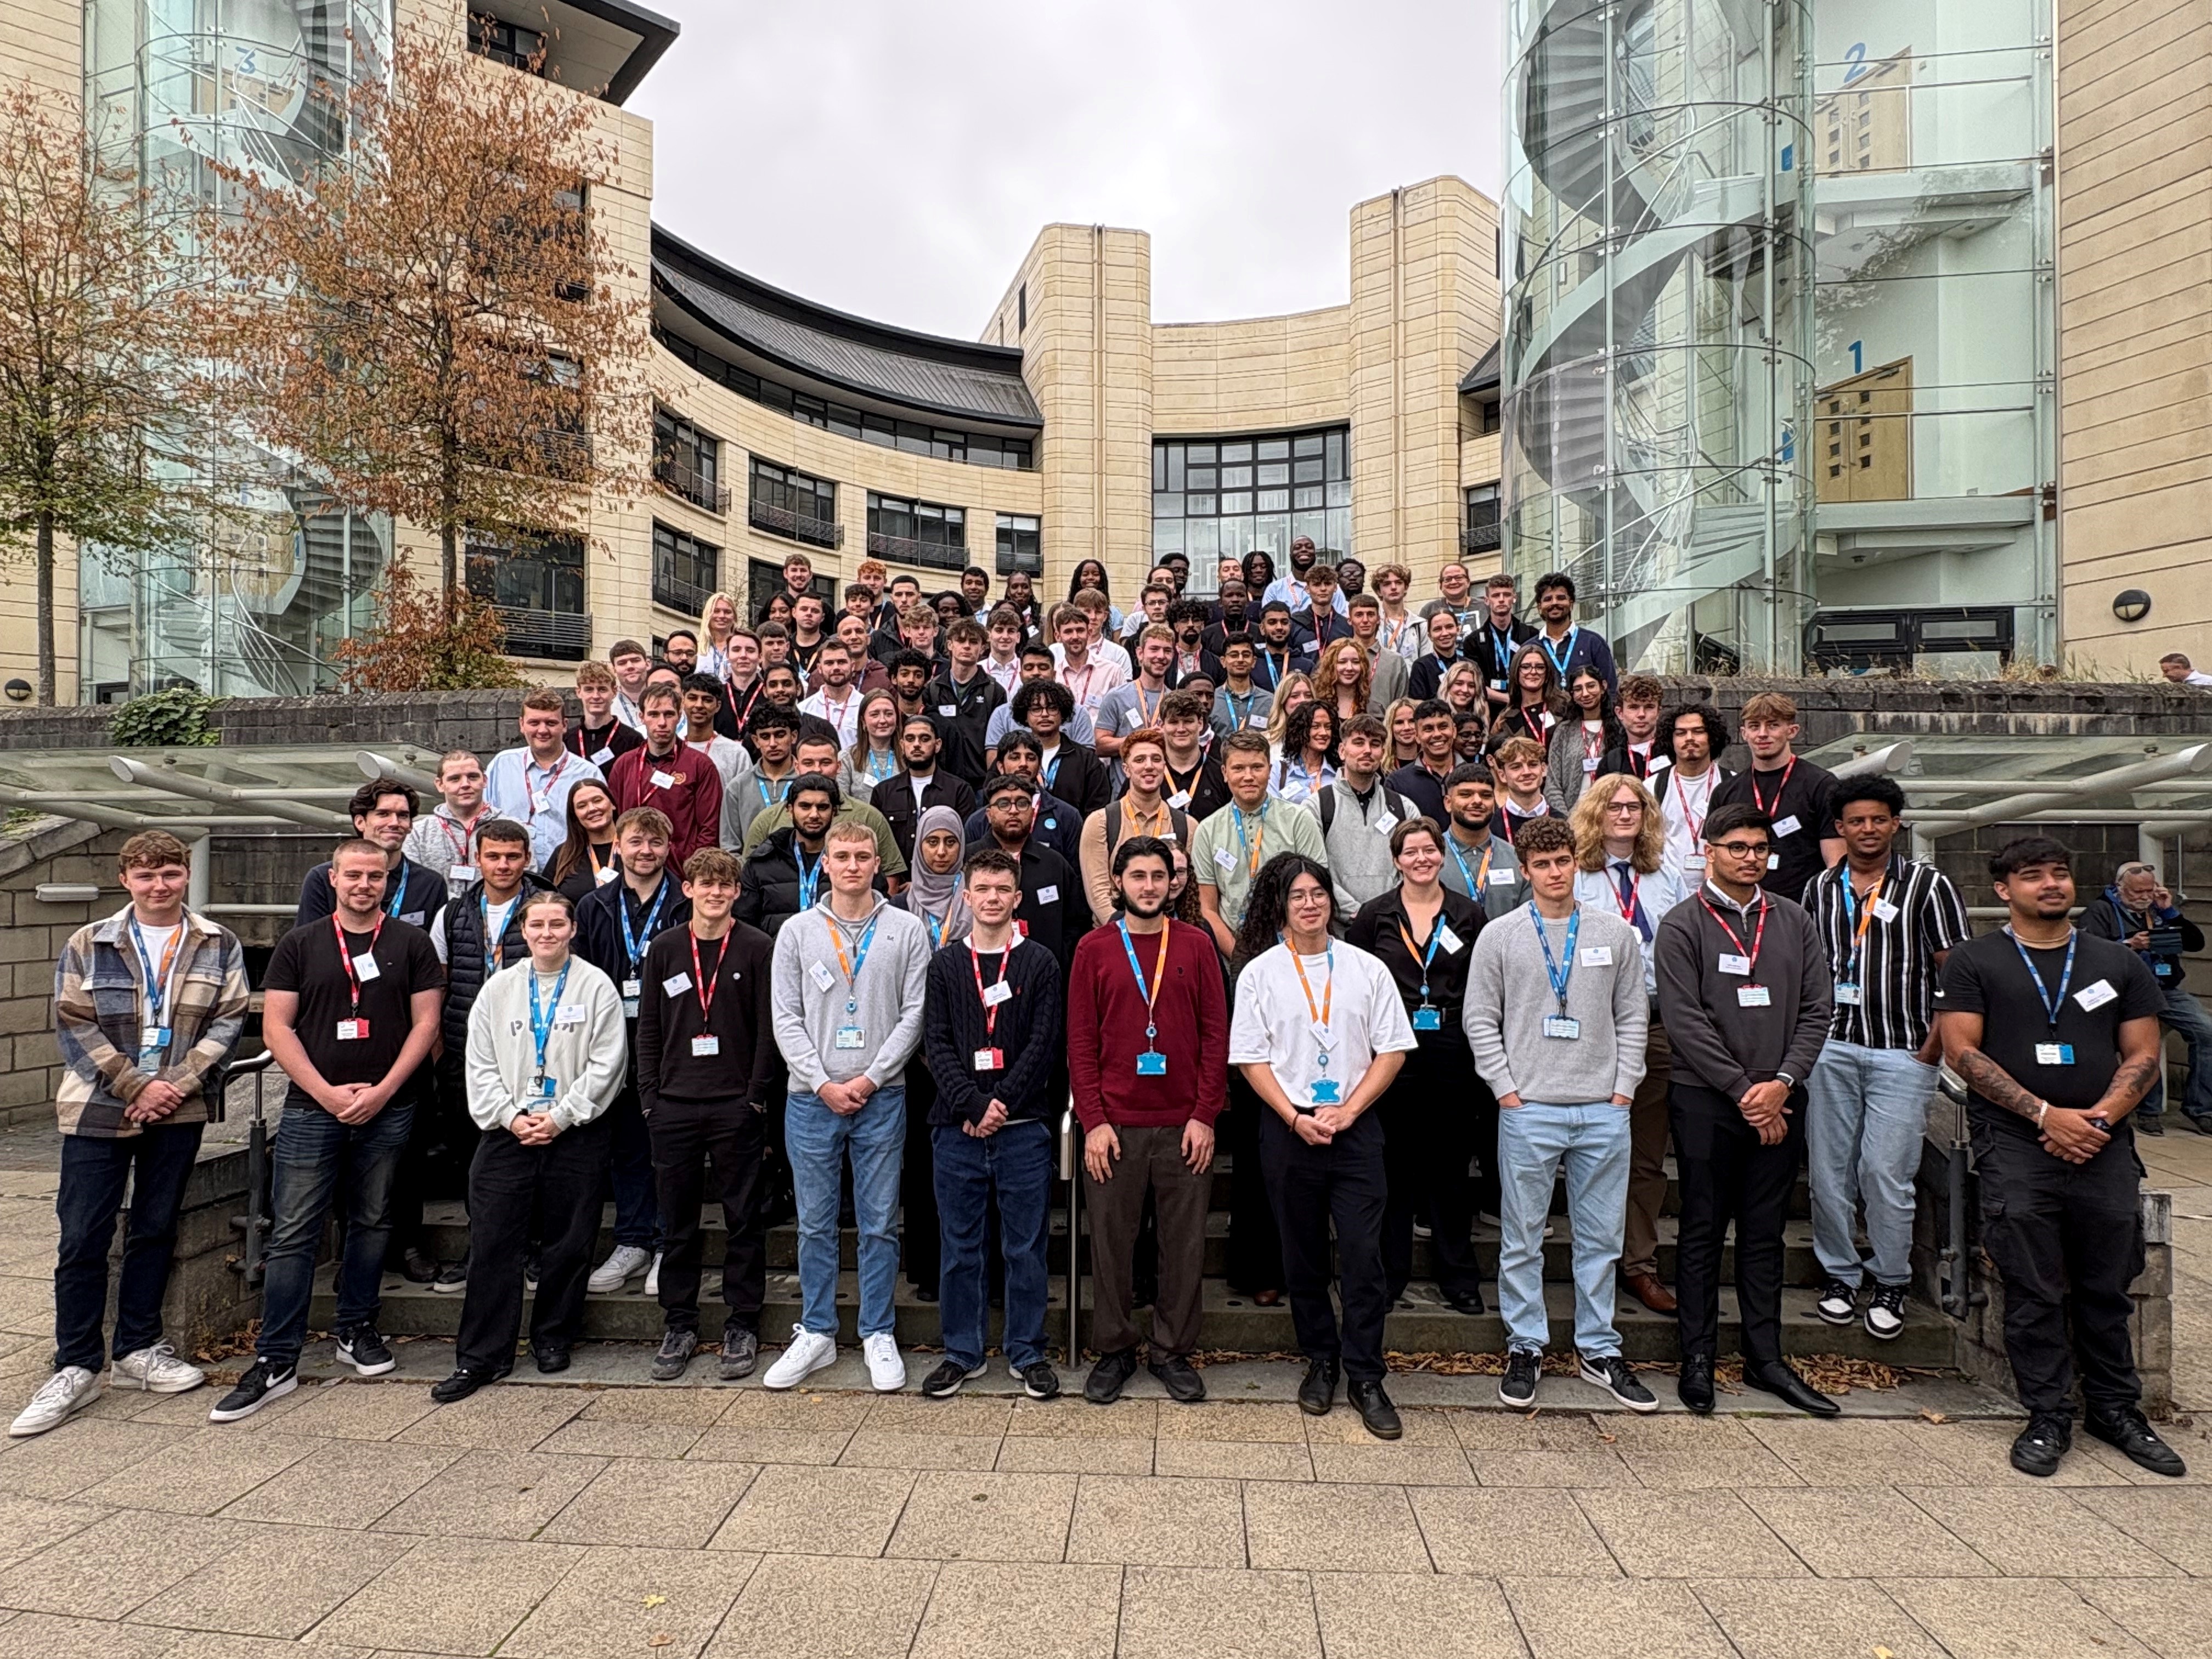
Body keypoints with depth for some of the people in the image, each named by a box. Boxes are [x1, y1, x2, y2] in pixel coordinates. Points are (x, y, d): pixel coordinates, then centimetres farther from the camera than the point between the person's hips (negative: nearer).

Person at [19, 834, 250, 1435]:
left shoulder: (219, 945, 4)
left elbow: (229, 1021, -1)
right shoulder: (88, 945, 2)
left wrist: (177, 1084, -13)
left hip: (179, 1111, 1)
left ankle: (138, 1348, 24)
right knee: (82, 1239, 2)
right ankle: (76, 1368, 13)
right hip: (98, 1111, -1)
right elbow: (74, 1027, -3)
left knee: (155, 1230, 10)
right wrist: (137, 1086, -12)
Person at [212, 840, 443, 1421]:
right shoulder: (300, 944, 5)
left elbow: (426, 1022, 0)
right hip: (312, 1109, 0)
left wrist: (381, 1091, -9)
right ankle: (275, 1361, 7)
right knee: (292, 1234, 0)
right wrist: (328, 1094, -9)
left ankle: (356, 1330, 27)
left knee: (372, 1223, 11)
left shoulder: (411, 943, 4)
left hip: (387, 1109, 1)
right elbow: (277, 1027, 0)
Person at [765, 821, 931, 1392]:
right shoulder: (797, 932, 5)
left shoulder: (907, 930, 2)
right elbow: (787, 1018, 2)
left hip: (881, 1097, -1)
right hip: (812, 1098, 1)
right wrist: (823, 1083, -8)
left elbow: (914, 1014, -2)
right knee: (815, 1223, 10)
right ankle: (816, 1333, 25)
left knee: (879, 1223, 7)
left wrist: (871, 1078, -9)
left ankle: (878, 1335, 20)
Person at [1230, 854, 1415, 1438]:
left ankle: (1365, 1375, 11)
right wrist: (1297, 1119, -10)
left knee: (1364, 1253, -3)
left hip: (1355, 1127, 0)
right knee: (1303, 1253, 10)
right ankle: (1320, 1362, 27)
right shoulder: (1260, 972, 1)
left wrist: (1347, 1111, -8)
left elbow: (1392, 1050, 3)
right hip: (1288, 1128, 0)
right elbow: (1252, 1059, 0)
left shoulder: (1367, 969, 4)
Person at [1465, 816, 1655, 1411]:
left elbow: (1632, 1017, 9)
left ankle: (1599, 1350, 25)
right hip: (1528, 1110, -2)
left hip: (1605, 1112, 2)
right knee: (1523, 1238, 6)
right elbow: (1481, 1020, 1)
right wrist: (1507, 1091, -5)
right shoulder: (1500, 936, 1)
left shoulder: (1616, 933, 7)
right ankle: (1525, 1348, 20)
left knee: (1601, 1238, 11)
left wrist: (1624, 1090, 1)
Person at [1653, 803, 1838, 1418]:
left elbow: (1817, 1009, 5)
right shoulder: (1683, 926, -3)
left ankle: (1765, 1357, 23)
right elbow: (1685, 1021, -9)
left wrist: (1782, 1082, -8)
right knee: (1702, 1232, 5)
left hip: (1778, 1103, 4)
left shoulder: (1794, 922, 9)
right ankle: (1698, 1358, 15)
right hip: (1705, 1101, -3)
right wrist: (1743, 1091, -12)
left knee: (1765, 1233, 12)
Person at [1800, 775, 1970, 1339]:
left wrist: (1932, 1050, -7)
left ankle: (1891, 1286, 16)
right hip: (1830, 1049, 3)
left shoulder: (1927, 884, 0)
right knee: (1829, 1170, 6)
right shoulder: (1820, 889, 10)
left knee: (1885, 1172, -2)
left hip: (1902, 1054, -3)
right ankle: (1838, 1276, 21)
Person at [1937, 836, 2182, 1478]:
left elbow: (2143, 1054, 9)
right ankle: (2048, 1419, 13)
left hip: (2104, 1149, 3)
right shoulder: (1974, 963, 2)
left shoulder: (2118, 962, 12)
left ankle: (2116, 1412, 27)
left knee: (2107, 1292, 11)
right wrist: (2048, 1115, -12)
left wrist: (2100, 1118, -8)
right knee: (2035, 1295, 2)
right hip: (2016, 1148, -3)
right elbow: (1962, 1052, -5)